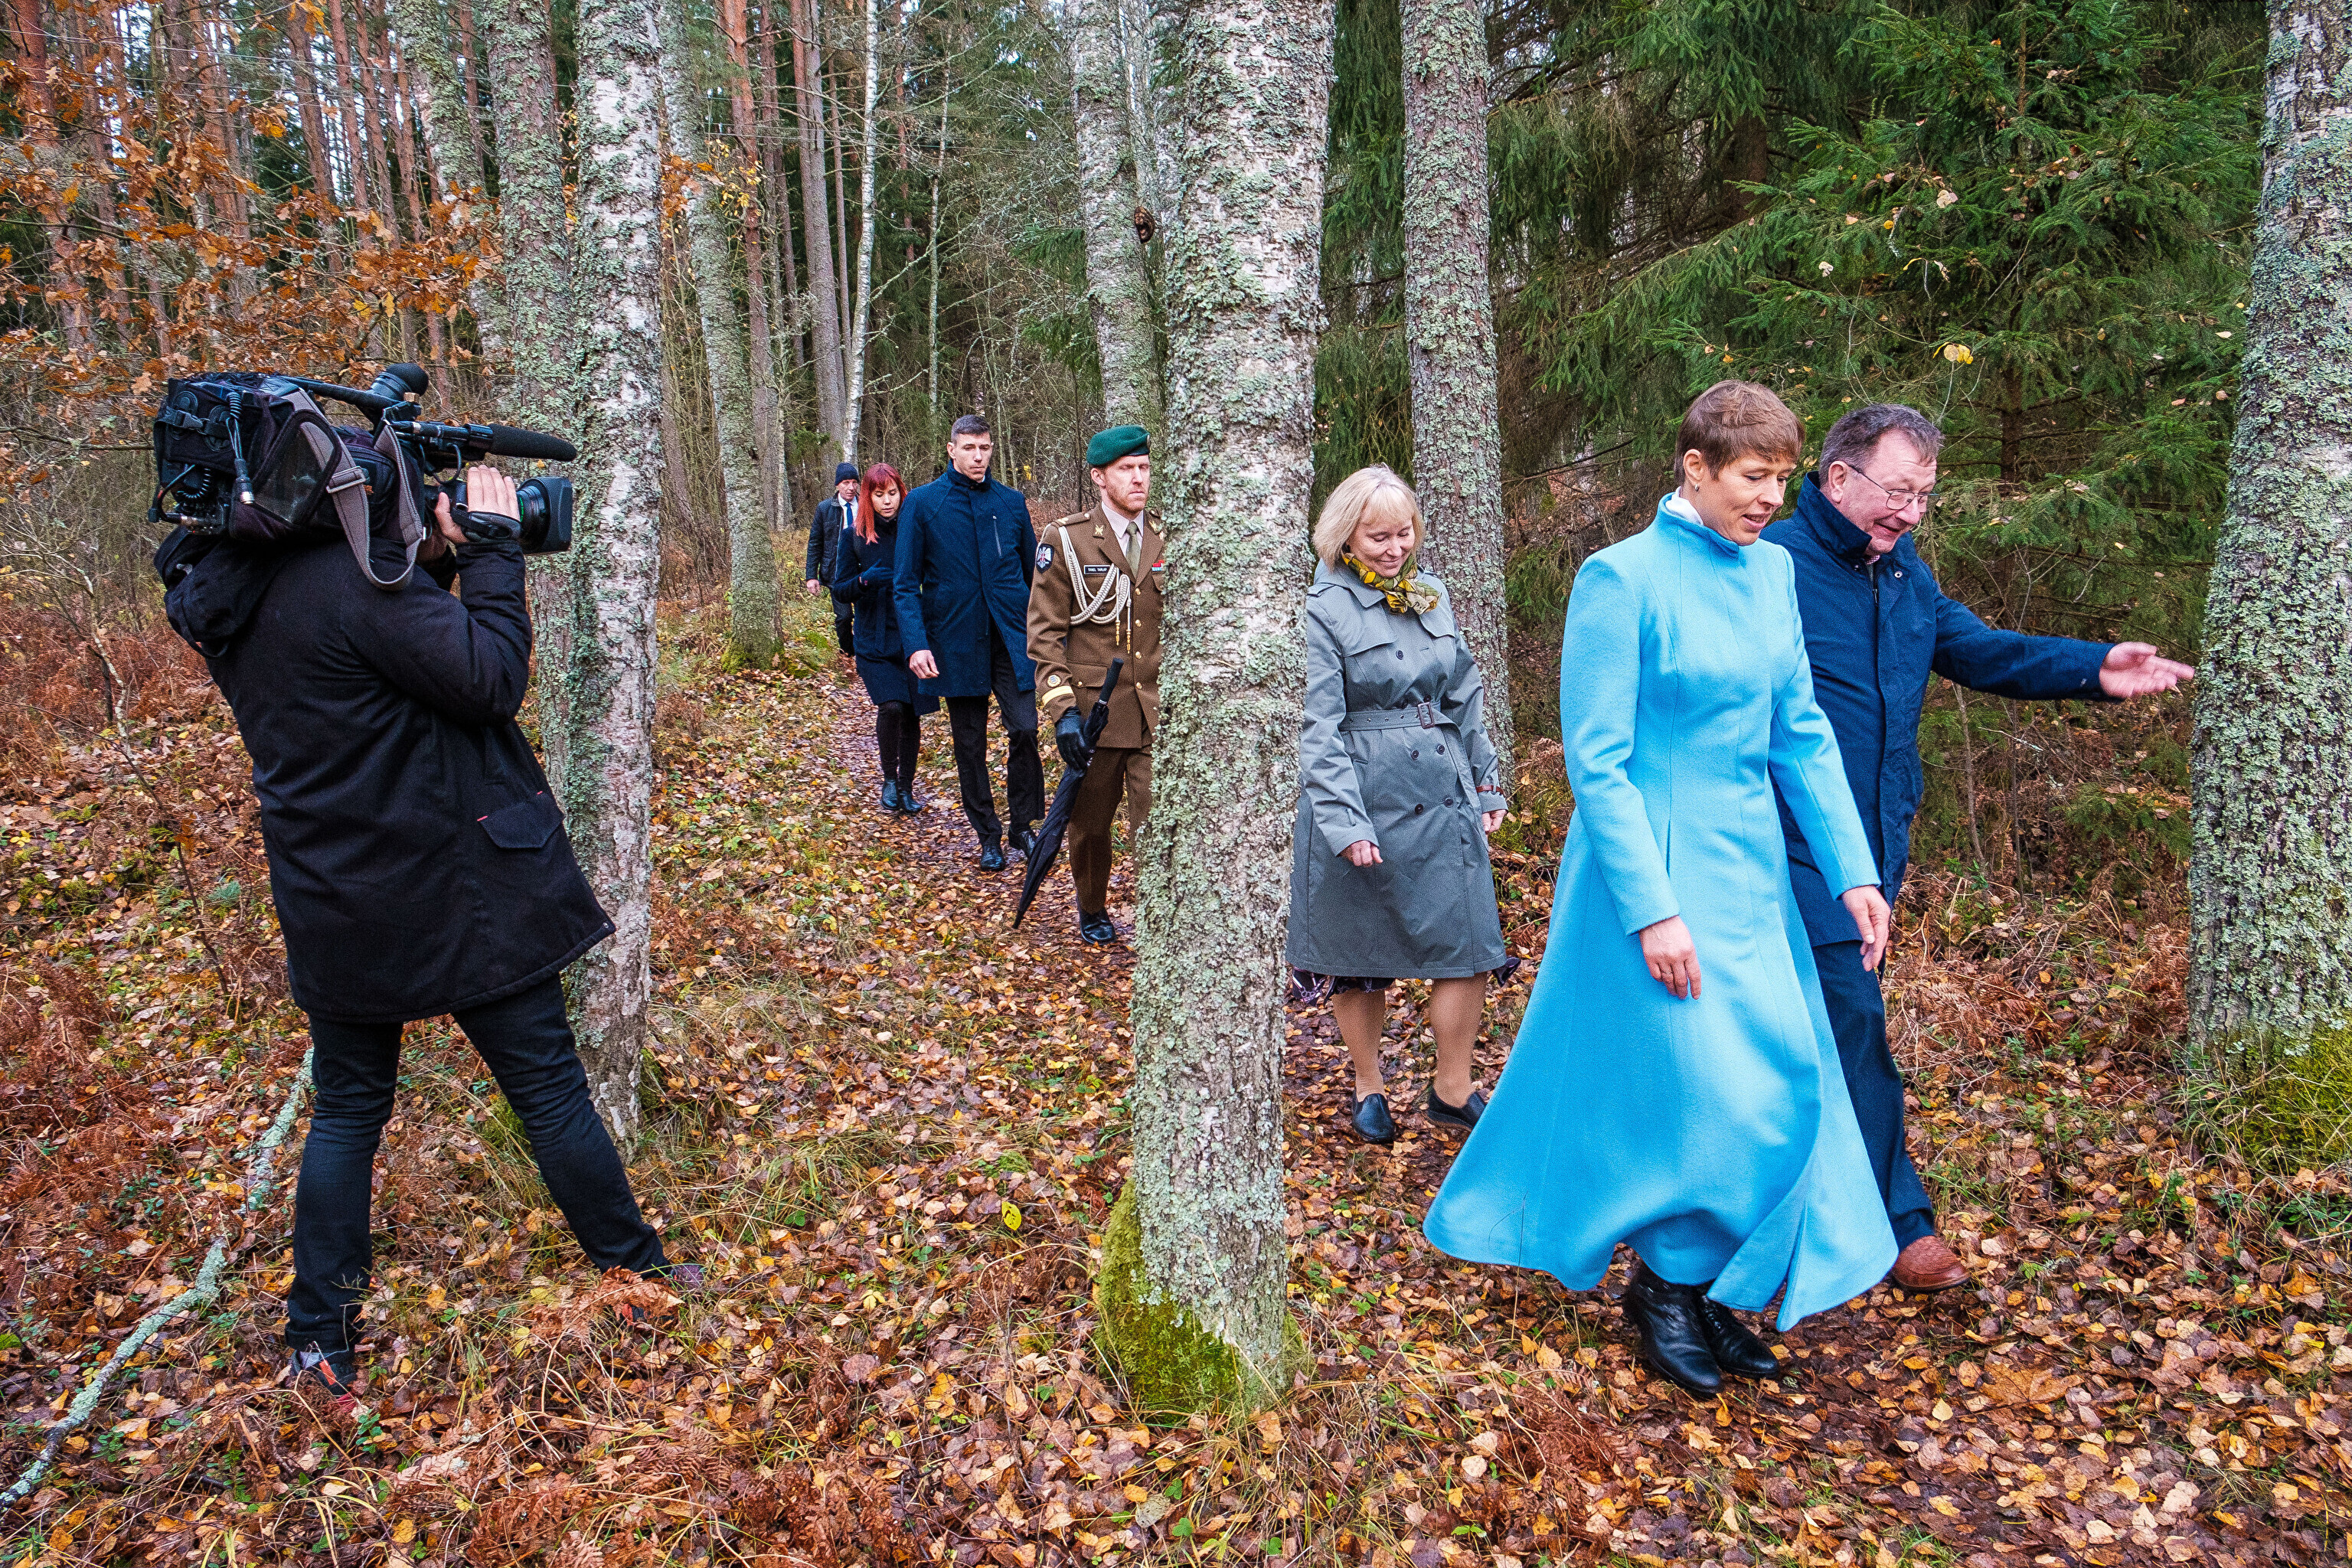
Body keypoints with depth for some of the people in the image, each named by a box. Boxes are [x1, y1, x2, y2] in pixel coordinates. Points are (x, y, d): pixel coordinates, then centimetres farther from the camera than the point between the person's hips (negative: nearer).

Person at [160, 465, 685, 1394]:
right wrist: (490, 551, -13)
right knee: (549, 1091, 7)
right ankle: (634, 1270, 23)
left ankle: (317, 1333, 23)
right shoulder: (352, 579, -21)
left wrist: (440, 561, 6)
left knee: (347, 1109, 18)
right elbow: (491, 680, -21)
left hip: (334, 906, 7)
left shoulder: (232, 602, 5)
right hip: (453, 894, -7)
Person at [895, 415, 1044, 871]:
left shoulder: (1011, 502, 6)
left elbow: (1035, 573, 12)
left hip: (1011, 637, 1)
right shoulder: (923, 503, -1)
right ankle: (988, 836, 21)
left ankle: (1023, 825, 12)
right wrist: (916, 643, -13)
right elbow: (906, 582, -2)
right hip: (958, 641, -1)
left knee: (1024, 730, -8)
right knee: (969, 744, 7)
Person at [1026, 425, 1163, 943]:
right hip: (1093, 710, -1)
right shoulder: (1066, 541, -4)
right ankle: (1093, 911, 38)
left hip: (1159, 709, 1)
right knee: (1091, 822, 14)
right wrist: (1062, 710, -13)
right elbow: (1045, 633, -5)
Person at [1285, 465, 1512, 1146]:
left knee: (1467, 940, 2)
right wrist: (1345, 820, -19)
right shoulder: (1325, 609, -9)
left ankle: (1453, 1090, 20)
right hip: (1365, 799, -5)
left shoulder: (1431, 594, 9)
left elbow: (1465, 695, 16)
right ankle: (1369, 1090, 29)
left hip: (1443, 796, 5)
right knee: (1359, 950, 10)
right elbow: (1319, 726, -13)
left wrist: (1485, 782, 15)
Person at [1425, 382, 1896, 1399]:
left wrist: (1854, 870, 5)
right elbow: (1597, 761, -16)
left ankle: (1703, 1292, 29)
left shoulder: (1770, 572, 7)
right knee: (1707, 1092, -3)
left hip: (1749, 864, 7)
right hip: (1652, 864, -7)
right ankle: (1666, 1285, 22)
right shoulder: (1622, 577, -14)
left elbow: (1801, 733, 11)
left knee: (1775, 1083, 11)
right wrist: (1652, 907, -19)